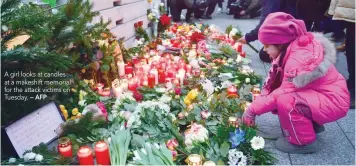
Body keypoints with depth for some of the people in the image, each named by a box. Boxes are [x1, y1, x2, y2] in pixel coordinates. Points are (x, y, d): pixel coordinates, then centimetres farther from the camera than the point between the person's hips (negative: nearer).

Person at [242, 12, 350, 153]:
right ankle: (312, 122, 17)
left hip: (333, 101, -9)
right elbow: (273, 82, -2)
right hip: (318, 94, 9)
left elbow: (282, 92, -25)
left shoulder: (299, 60, -30)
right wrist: (254, 105, -9)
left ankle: (305, 142, -6)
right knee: (276, 93, 2)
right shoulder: (290, 49, -4)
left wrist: (253, 110, -15)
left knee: (285, 100, -30)